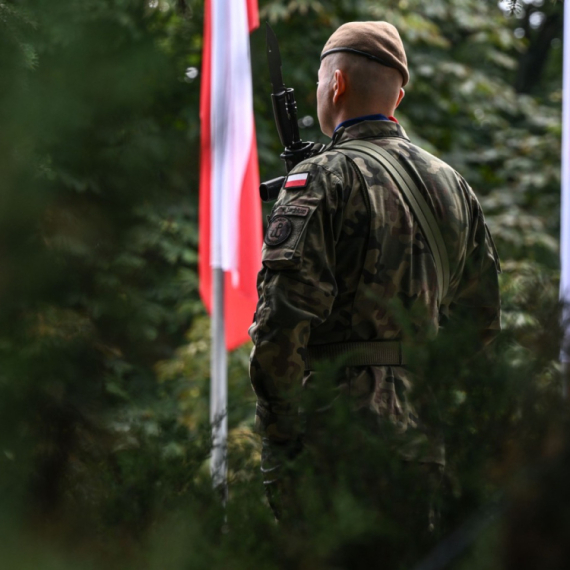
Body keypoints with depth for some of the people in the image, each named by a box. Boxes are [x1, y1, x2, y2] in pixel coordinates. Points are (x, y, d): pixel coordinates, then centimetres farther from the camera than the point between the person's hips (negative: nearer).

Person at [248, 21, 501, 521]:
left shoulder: (323, 180, -7)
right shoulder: (453, 185, 15)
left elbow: (281, 322, -16)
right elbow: (482, 321, 19)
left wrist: (278, 436, -8)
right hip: (421, 438, 7)